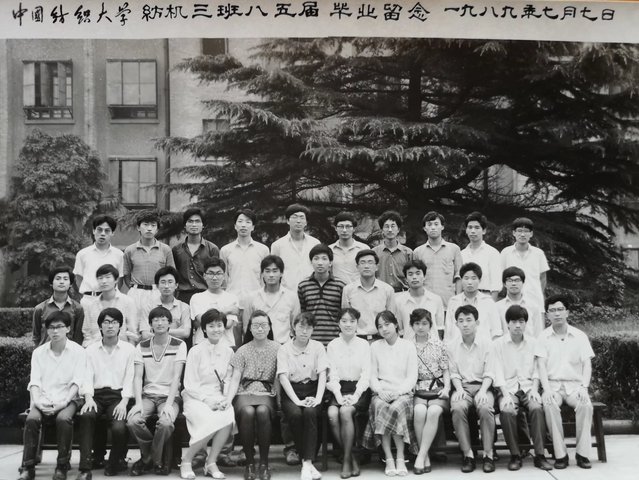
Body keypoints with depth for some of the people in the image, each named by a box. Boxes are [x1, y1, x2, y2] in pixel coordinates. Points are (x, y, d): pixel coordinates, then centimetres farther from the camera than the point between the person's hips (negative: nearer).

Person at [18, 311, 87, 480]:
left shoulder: (78, 351, 3)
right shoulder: (38, 352, 12)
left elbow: (77, 382, -4)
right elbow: (34, 381, 4)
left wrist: (64, 402, -18)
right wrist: (37, 401, -15)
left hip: (67, 399, -2)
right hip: (43, 399, 2)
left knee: (63, 419, -33)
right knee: (32, 419, -29)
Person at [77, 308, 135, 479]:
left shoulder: (129, 349, 10)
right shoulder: (91, 350, 15)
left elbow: (129, 379, 2)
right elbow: (87, 377, 5)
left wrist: (124, 401, -13)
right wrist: (88, 398, -14)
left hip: (118, 395, -1)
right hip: (96, 394, 1)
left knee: (119, 427, -29)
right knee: (86, 415, -33)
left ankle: (115, 462, 3)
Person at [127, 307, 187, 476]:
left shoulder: (179, 345, 0)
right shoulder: (142, 347, 8)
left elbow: (176, 376, -9)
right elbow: (137, 377, 1)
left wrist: (169, 404, -20)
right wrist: (138, 402, -15)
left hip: (170, 395, -2)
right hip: (148, 394, 2)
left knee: (165, 422, -33)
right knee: (132, 420, -28)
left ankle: (155, 460, -4)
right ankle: (148, 457, 0)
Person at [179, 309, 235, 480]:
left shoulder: (228, 351, 8)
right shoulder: (196, 351, -4)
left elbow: (228, 380, 12)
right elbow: (189, 384, -5)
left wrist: (226, 398, -6)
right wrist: (207, 400, -17)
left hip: (218, 397, 4)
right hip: (195, 398, -4)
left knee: (229, 417, -30)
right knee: (212, 421, -33)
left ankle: (211, 463, -14)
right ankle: (186, 461, -11)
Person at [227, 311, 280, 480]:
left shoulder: (277, 349, 8)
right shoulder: (243, 351, 11)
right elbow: (235, 379, 4)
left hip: (267, 394, -1)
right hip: (245, 393, 1)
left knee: (262, 411, -35)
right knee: (247, 412, -34)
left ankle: (264, 464, -22)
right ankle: (250, 463, -20)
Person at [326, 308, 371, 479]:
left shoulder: (364, 345, 5)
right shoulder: (332, 345, 9)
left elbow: (366, 374, -1)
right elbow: (332, 374, 2)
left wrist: (356, 395, -16)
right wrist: (339, 395, -15)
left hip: (359, 389, -2)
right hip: (338, 389, 2)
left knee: (345, 411, -31)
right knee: (332, 414, -28)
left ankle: (347, 460, -18)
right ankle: (352, 458, -14)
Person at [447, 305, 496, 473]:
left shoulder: (485, 345, 6)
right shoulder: (452, 347, 11)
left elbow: (489, 373, 2)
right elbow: (454, 373, 7)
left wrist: (483, 391, -14)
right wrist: (459, 389, -10)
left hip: (482, 385, -1)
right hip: (462, 387, 1)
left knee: (485, 408, -33)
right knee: (458, 408, -32)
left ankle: (488, 454, -21)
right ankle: (468, 454, -23)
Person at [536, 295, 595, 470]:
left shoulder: (580, 336, 6)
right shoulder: (543, 337, 4)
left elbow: (587, 364, 2)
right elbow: (541, 365, -4)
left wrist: (584, 387, -15)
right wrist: (547, 389, -19)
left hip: (574, 385, 1)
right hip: (553, 384, -1)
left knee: (586, 404, -31)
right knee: (550, 405, -33)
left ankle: (582, 453, -20)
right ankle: (560, 454, -24)